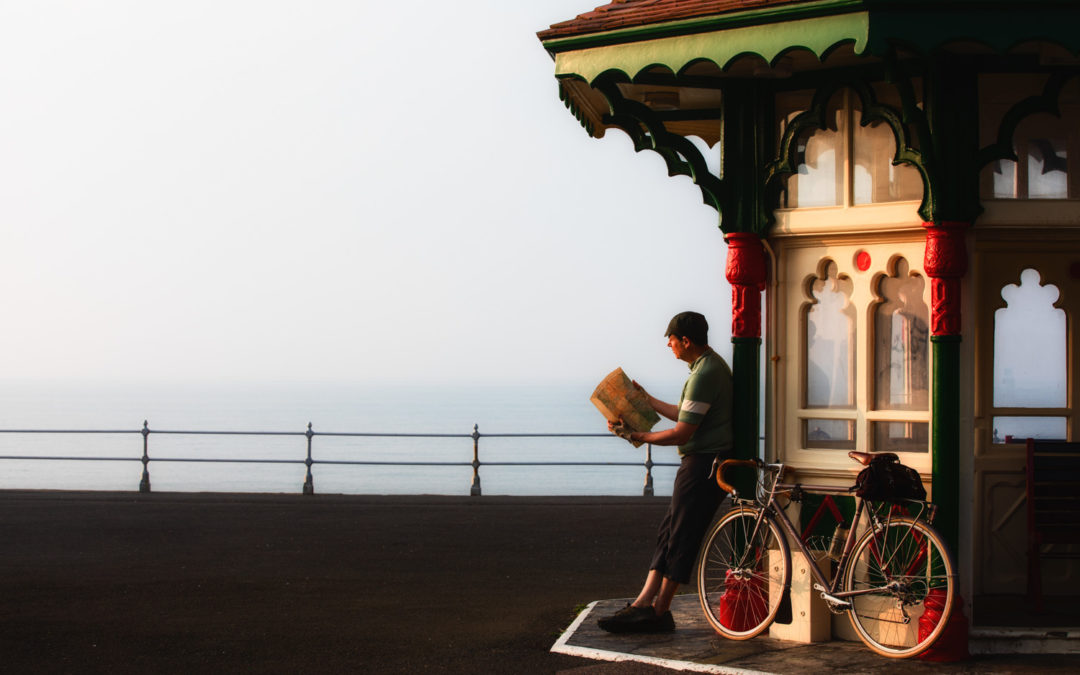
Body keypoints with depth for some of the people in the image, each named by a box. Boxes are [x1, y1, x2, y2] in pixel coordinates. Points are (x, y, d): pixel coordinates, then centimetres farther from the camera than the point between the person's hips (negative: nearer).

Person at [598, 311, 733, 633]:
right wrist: (647, 400, 29)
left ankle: (659, 611, 1)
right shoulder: (710, 364, 14)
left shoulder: (704, 374, -20)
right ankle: (644, 602, 8)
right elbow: (686, 416, 24)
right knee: (669, 531, 9)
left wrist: (633, 435, -12)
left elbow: (681, 433, -21)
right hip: (704, 460, 11)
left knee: (680, 535, -4)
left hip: (704, 463, -11)